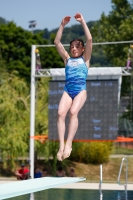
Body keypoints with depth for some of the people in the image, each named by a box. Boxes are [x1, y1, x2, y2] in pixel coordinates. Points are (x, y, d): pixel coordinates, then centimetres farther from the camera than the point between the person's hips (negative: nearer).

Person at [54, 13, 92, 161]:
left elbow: (89, 39, 3)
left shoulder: (85, 59, 15)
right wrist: (63, 25, 11)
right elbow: (57, 42, 15)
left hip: (81, 90, -3)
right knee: (60, 113, -23)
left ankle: (69, 144, -29)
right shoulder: (67, 59, 21)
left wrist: (82, 22, 4)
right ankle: (61, 145, -28)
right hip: (67, 90, 3)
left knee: (73, 112, -28)